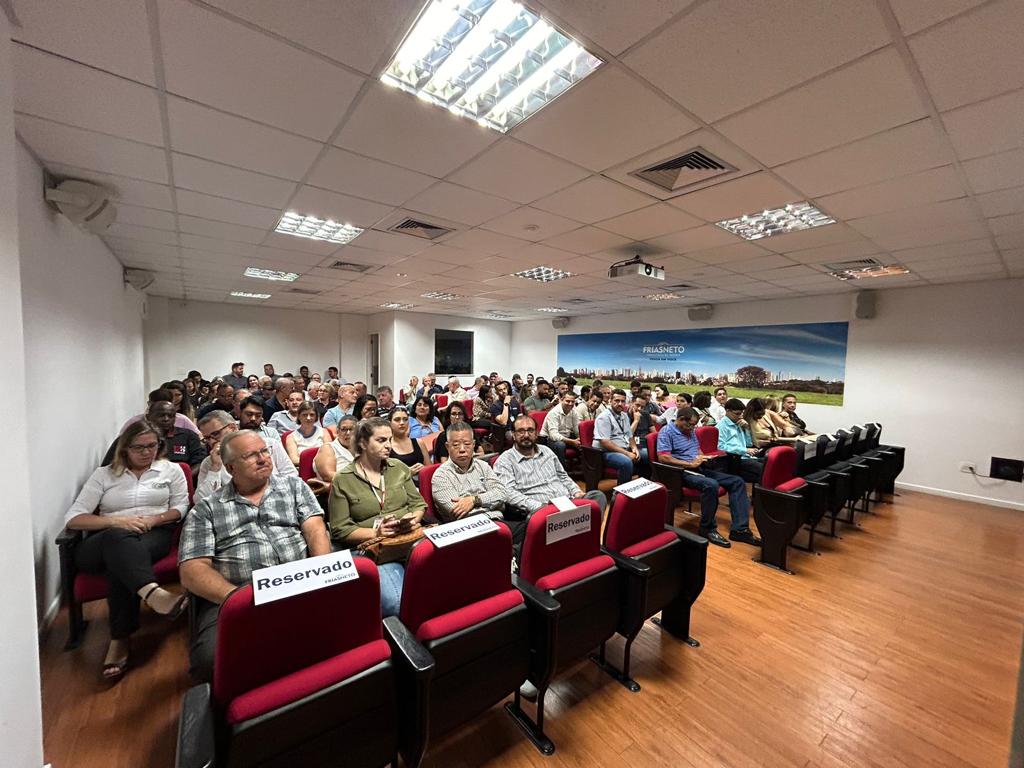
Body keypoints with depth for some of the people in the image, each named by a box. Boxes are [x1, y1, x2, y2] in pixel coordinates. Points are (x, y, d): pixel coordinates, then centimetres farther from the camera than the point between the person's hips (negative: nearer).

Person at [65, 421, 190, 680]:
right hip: (103, 542, 0)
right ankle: (153, 593, -60)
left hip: (154, 535, 0)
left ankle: (120, 641, -32)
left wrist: (153, 519, -9)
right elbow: (73, 519, 5)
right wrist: (117, 521, -13)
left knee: (120, 560, -34)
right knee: (118, 538, -37)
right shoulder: (104, 475, 14)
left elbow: (181, 507, 10)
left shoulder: (170, 470, 14)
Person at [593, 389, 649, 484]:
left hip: (625, 450, 9)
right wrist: (627, 453, -22)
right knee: (626, 461, -34)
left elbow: (630, 436, 19)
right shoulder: (604, 417, -12)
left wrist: (634, 448, -4)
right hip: (608, 452, -8)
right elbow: (604, 443, -21)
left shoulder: (625, 416, 14)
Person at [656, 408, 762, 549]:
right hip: (682, 472, -9)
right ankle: (707, 529, -16)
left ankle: (739, 529, -10)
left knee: (737, 482, -5)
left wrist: (703, 457, 2)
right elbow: (662, 457, -20)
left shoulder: (690, 431, 17)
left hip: (700, 469, 9)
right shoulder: (666, 432, -9)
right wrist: (691, 464, -19)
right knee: (711, 484, -35)